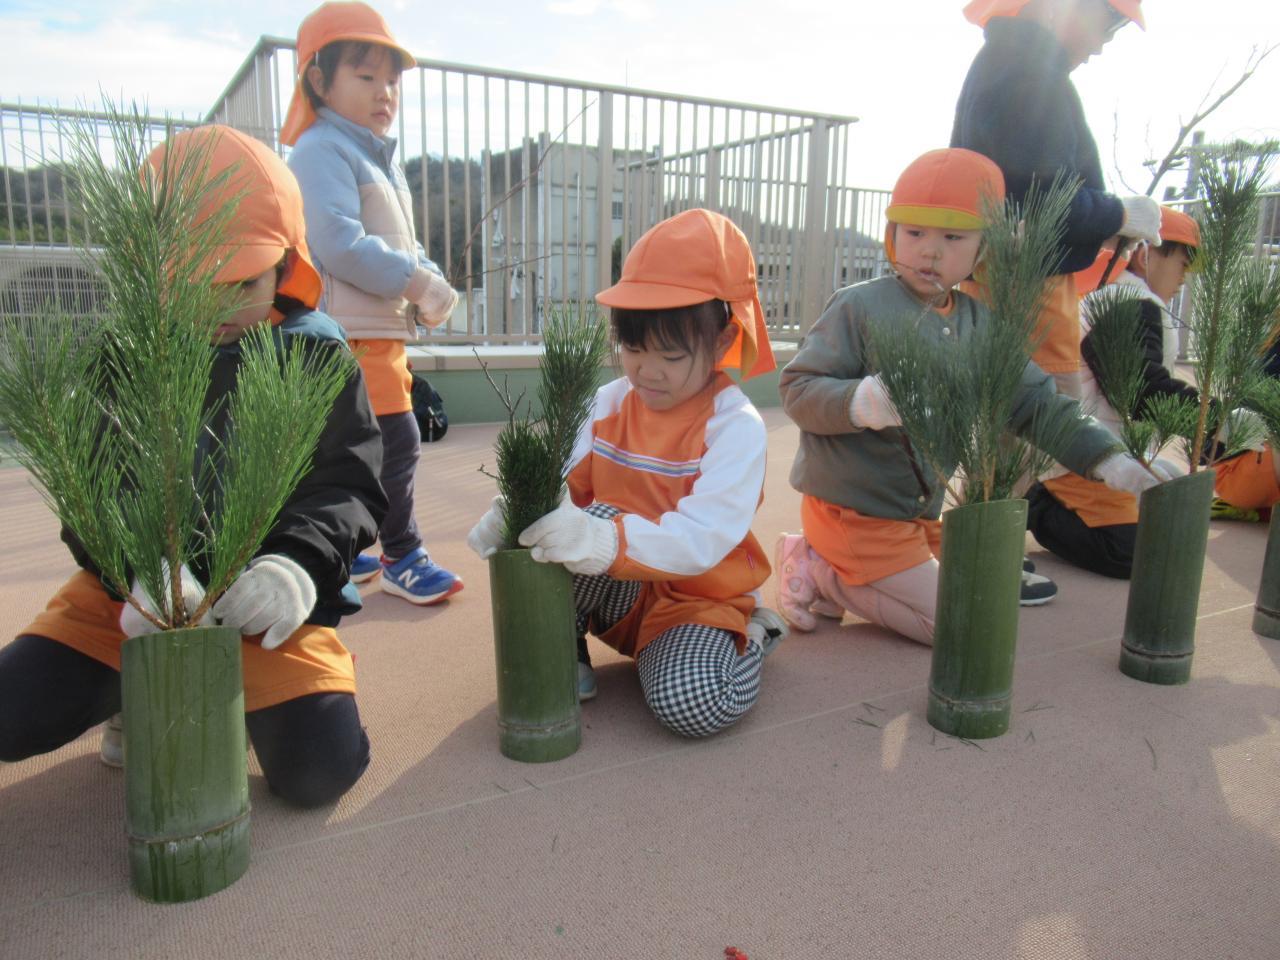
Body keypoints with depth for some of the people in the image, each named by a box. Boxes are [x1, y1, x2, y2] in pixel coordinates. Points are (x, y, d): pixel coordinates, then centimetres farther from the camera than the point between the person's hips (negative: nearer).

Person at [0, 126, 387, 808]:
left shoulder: (316, 355, -2)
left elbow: (349, 485, -8)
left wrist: (298, 563, -30)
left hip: (265, 593, -2)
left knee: (318, 769, -18)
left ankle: (247, 690, 15)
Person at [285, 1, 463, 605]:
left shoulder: (380, 159, 22)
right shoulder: (322, 151, -10)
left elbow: (405, 244, 23)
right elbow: (340, 243, -22)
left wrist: (430, 284, 3)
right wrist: (415, 282, -21)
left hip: (383, 329, 10)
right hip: (349, 332, -10)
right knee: (396, 441, -11)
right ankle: (402, 557, 2)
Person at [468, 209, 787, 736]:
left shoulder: (736, 425, -19)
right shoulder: (609, 403, -1)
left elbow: (704, 536, -32)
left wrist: (607, 543, -47)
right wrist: (515, 509, -29)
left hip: (697, 595, -3)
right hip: (615, 590, 4)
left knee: (692, 703, -29)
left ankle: (746, 637, 6)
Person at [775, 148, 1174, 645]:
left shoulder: (980, 323, 5)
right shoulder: (860, 306, -15)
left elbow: (1035, 402, 7)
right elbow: (797, 388, -17)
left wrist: (1106, 458, -4)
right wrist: (859, 402, -37)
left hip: (920, 512, 8)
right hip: (851, 511, -8)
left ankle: (829, 574, 15)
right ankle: (819, 572, 1)